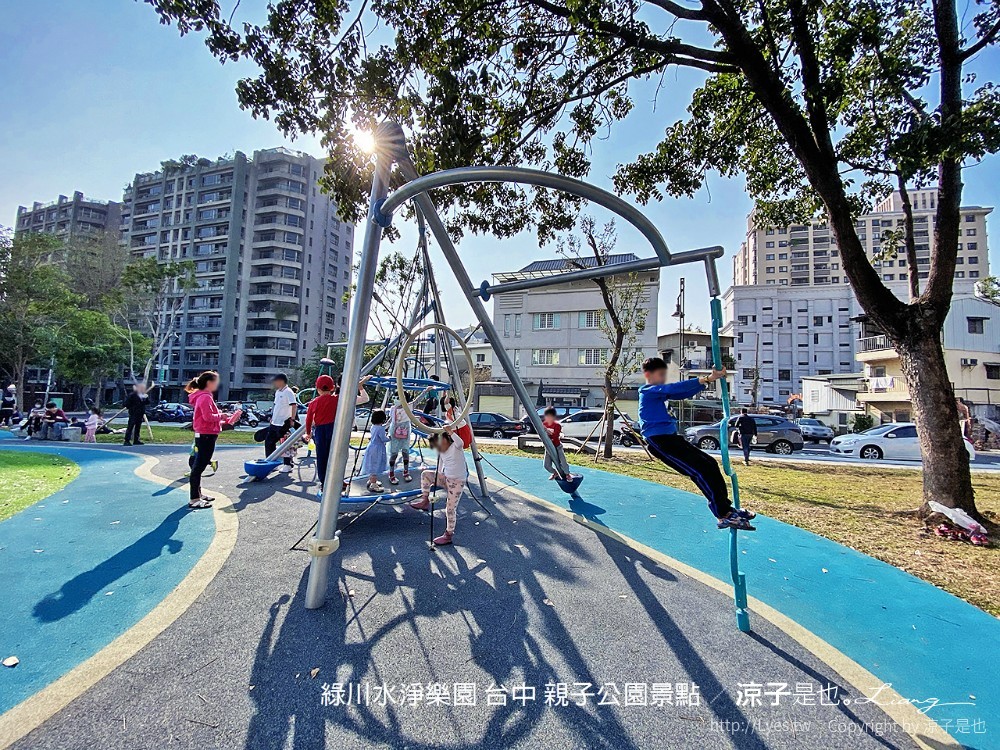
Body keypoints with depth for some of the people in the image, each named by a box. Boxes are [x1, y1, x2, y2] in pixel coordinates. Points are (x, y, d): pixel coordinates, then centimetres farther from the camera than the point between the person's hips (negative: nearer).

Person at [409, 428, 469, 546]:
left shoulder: (456, 447, -13)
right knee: (425, 474, -2)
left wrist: (450, 432, -42)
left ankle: (449, 535, 10)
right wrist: (436, 480, 12)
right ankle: (425, 501, 5)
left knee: (450, 509, -4)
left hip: (457, 482, -7)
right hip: (446, 479, 7)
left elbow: (460, 442, -38)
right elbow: (439, 471, 18)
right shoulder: (442, 453, 8)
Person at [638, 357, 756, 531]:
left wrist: (708, 379, -4)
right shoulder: (648, 391, -7)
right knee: (700, 472, -15)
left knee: (709, 464, 4)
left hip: (672, 438, 10)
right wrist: (705, 379, -24)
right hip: (660, 441, -10)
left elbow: (684, 393, 10)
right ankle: (724, 516, -9)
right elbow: (675, 388, -21)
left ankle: (725, 507, 11)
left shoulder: (660, 392, 20)